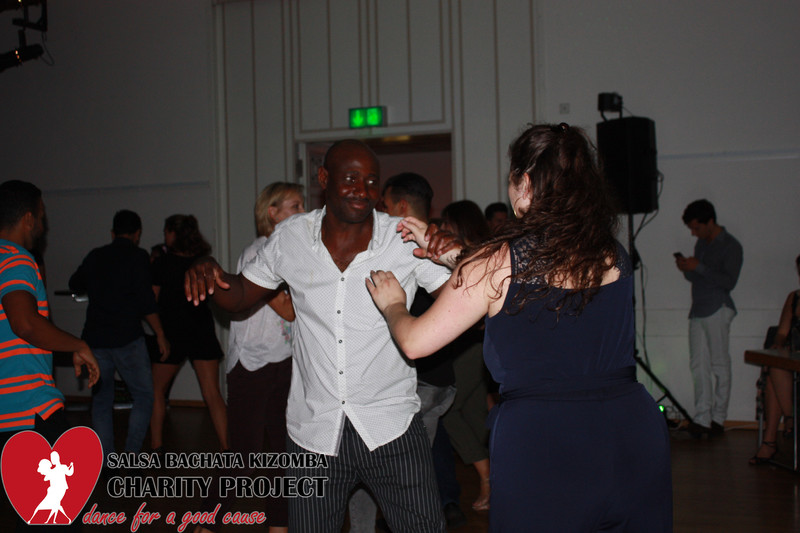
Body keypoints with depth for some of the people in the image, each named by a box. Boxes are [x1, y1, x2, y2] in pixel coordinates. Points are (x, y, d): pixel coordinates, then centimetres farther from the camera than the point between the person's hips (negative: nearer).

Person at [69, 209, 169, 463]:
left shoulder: (95, 256, 10)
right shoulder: (137, 256, -5)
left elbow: (75, 285, 28)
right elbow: (146, 301, -12)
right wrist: (160, 335, -5)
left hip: (94, 338, 5)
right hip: (127, 339, -5)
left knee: (101, 399, 12)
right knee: (143, 396, 7)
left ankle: (106, 461, 11)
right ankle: (132, 454, -1)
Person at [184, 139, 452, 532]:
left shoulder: (408, 240, -7)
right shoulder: (289, 238, -1)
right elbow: (240, 297, 11)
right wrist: (209, 273, -10)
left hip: (391, 429, -1)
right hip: (313, 432, 2)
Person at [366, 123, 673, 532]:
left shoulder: (497, 261, -10)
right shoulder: (613, 256, 4)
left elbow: (416, 342, -5)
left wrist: (392, 304, 16)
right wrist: (448, 253, 25)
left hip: (539, 448, -4)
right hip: (633, 433, 4)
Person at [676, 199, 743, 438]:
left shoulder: (731, 246, -5)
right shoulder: (701, 243, 17)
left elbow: (729, 281, -16)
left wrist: (699, 268, -19)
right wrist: (686, 269, 2)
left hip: (717, 311, -7)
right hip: (698, 310, 7)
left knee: (719, 365, -1)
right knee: (699, 365, 1)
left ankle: (718, 418, 5)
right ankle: (702, 418, 1)